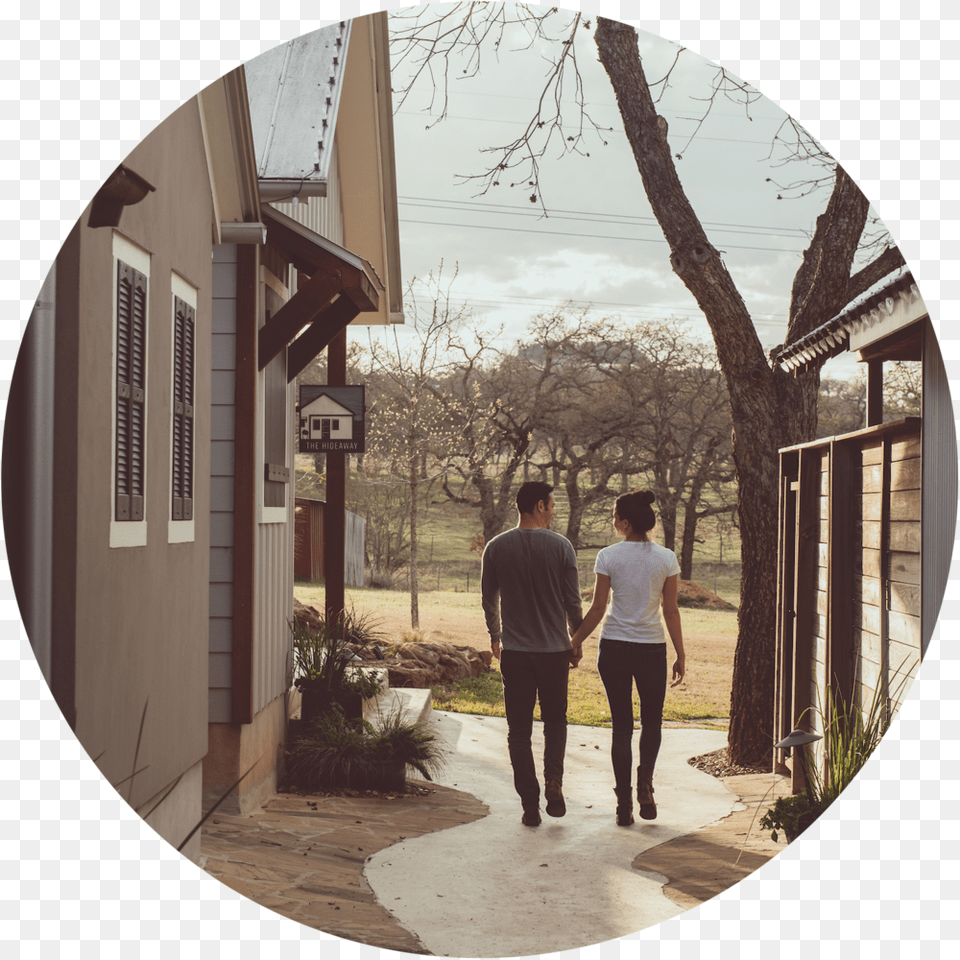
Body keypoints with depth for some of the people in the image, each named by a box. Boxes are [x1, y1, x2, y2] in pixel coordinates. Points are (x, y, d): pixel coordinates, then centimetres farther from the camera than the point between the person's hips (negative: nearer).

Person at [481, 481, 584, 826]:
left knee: (519, 729, 7)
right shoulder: (560, 546, -7)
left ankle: (530, 804, 5)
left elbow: (489, 601, 8)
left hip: (514, 651, 1)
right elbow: (573, 602, -3)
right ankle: (553, 779, -1)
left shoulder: (496, 548, -1)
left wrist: (495, 637, 24)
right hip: (554, 649, -1)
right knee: (555, 719, 18)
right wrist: (576, 644, 10)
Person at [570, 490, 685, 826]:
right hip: (652, 648, 0)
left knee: (622, 725, 9)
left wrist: (575, 643, 9)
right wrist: (680, 655, 7)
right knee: (652, 722, 17)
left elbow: (597, 609, -4)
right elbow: (671, 611, -1)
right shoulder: (666, 558, -3)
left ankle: (624, 803, 7)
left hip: (614, 647, 0)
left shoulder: (608, 557, -7)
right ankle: (645, 784, -4)